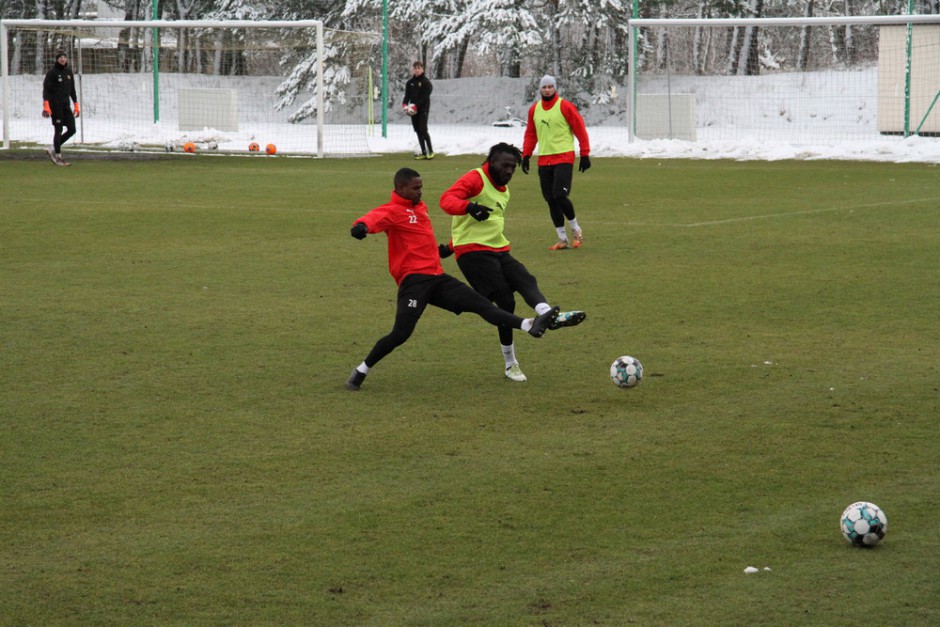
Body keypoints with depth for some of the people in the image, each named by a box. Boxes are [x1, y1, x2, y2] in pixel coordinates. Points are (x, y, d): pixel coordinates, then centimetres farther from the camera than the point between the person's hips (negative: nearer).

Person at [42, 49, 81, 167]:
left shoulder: (68, 72, 12)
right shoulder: (52, 73, -7)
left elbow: (72, 89, 18)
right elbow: (46, 90, -12)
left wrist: (76, 105, 16)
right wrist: (46, 106, -21)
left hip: (66, 105, 7)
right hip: (55, 105, -7)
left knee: (72, 130, 2)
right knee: (58, 130, -4)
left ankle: (53, 150, 16)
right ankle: (57, 156, 4)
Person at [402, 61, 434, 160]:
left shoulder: (426, 82, -5)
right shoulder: (410, 82, 12)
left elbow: (425, 97, -13)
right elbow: (407, 95, 9)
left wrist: (416, 105, -22)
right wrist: (404, 104, -10)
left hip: (423, 108, -6)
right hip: (414, 110, 6)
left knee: (423, 129, -15)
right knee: (418, 131, 4)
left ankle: (430, 151, -7)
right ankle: (423, 153, 8)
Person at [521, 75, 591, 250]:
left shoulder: (565, 107, -6)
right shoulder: (534, 109, 9)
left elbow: (580, 129, -4)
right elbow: (530, 134, 18)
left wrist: (585, 154, -6)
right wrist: (526, 155, 10)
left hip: (564, 158, -5)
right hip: (544, 160, 5)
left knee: (559, 195, -16)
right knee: (550, 200, 3)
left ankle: (576, 229, 6)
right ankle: (562, 239, 12)